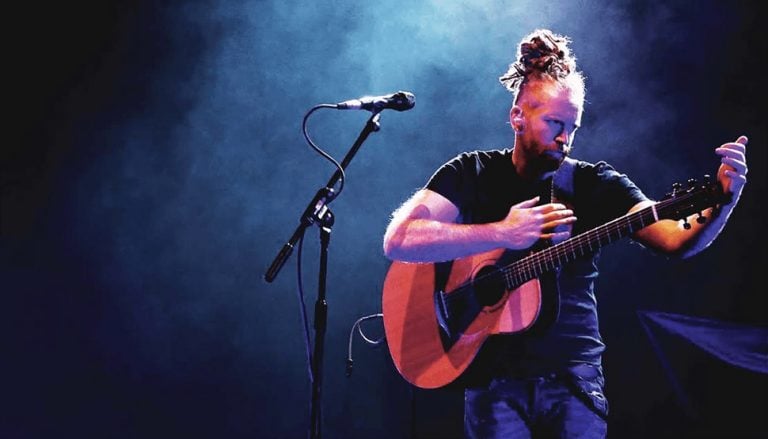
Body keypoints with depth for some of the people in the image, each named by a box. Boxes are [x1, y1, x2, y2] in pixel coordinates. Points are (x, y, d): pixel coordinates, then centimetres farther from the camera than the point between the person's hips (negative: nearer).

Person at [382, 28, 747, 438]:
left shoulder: (595, 183, 4)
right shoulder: (472, 173, 0)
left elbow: (678, 240, -8)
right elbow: (399, 239, -15)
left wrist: (724, 201, -28)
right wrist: (500, 233, -21)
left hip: (574, 376, 1)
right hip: (495, 377, -1)